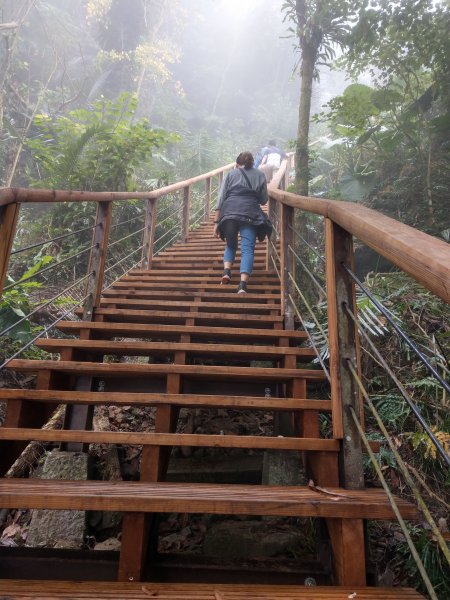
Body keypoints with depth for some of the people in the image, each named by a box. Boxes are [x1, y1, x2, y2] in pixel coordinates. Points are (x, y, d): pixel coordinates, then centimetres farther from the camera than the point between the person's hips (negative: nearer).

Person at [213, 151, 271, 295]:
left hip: (229, 213, 1)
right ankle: (243, 284, -21)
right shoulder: (260, 175, 20)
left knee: (230, 245, 19)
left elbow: (221, 199, 10)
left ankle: (226, 271, -4)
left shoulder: (230, 174, 19)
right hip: (250, 214, -1)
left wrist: (216, 222, 8)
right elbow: (264, 200, 20)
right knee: (247, 249, -5)